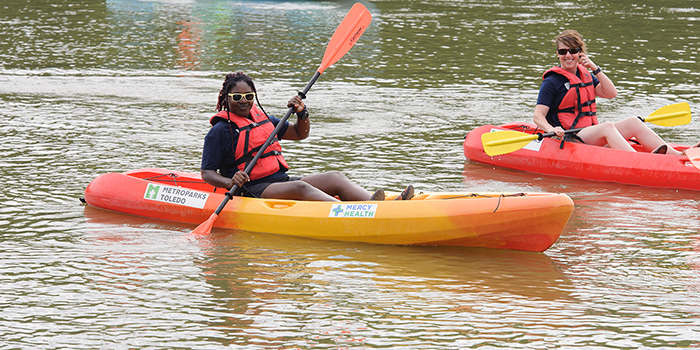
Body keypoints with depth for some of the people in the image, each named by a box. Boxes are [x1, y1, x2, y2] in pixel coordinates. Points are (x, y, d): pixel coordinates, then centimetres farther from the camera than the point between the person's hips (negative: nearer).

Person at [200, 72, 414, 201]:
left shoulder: (262, 119, 20)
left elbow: (300, 134, 28)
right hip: (252, 190, -8)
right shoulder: (221, 131, -2)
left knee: (335, 178, -13)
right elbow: (207, 174, -6)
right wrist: (231, 182, -26)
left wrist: (302, 113, 6)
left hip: (280, 181, 8)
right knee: (299, 188, -34)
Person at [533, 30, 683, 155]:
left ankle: (676, 155, -16)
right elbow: (538, 116, -12)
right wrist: (550, 129, -34)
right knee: (607, 127, -32)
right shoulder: (551, 82, -5)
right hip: (568, 140, -7)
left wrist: (595, 68, -3)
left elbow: (611, 93, 6)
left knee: (634, 123, -7)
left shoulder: (585, 76, 17)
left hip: (591, 135, 7)